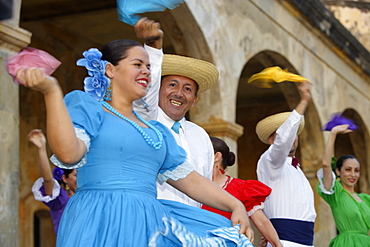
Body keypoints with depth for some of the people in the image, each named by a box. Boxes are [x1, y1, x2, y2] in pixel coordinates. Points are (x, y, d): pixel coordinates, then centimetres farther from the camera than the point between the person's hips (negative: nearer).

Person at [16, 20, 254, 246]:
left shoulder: (157, 130, 23)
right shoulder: (87, 106, 5)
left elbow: (190, 179, 20)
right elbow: (68, 153, -14)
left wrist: (235, 205, 8)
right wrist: (52, 92, -21)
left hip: (149, 224, 7)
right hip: (101, 223, -6)